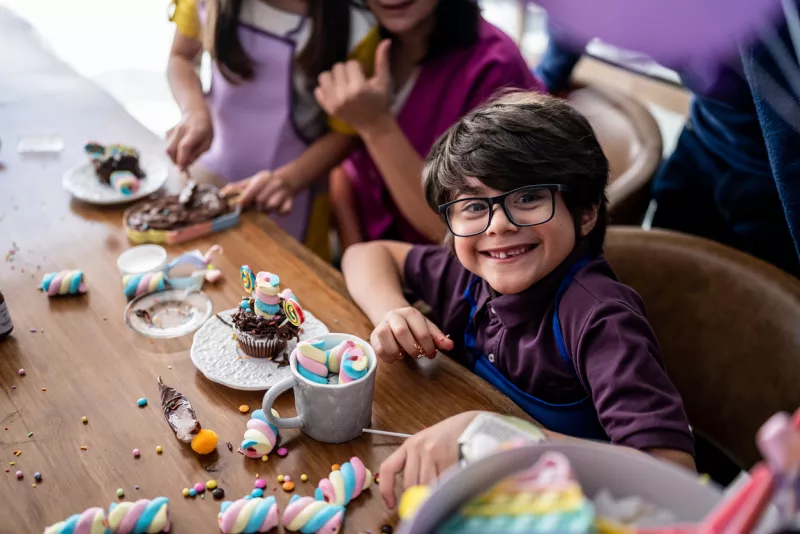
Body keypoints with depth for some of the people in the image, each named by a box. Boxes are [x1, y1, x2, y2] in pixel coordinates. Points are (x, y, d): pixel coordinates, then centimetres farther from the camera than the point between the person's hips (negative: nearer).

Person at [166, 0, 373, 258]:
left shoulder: (354, 27, -23)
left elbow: (345, 131, -13)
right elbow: (181, 57, 4)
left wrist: (289, 179, -28)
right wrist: (195, 111, -16)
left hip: (294, 189, -2)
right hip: (211, 168, 3)